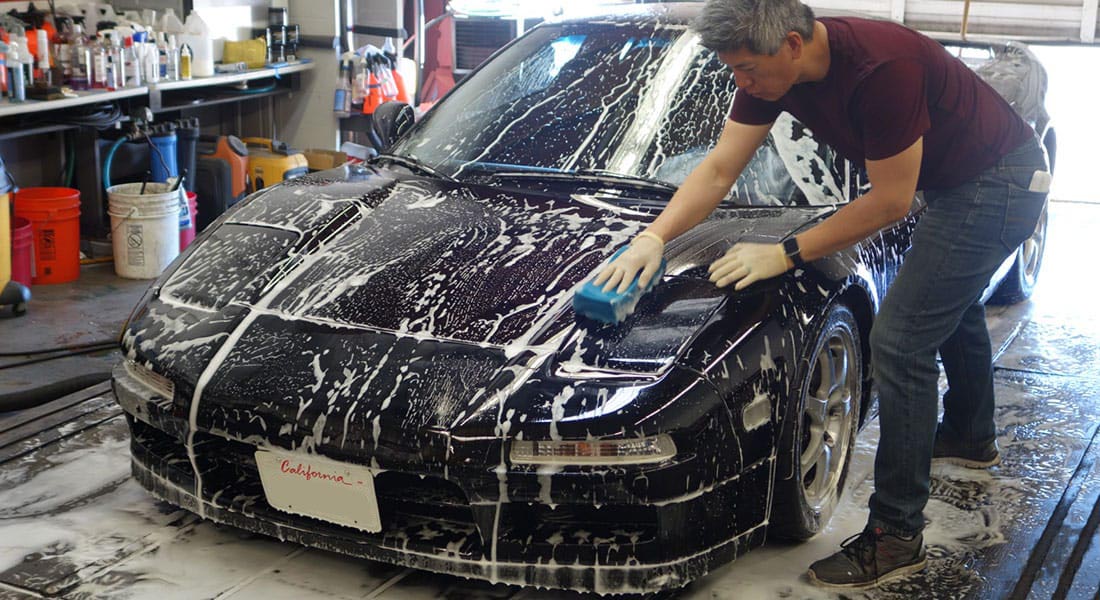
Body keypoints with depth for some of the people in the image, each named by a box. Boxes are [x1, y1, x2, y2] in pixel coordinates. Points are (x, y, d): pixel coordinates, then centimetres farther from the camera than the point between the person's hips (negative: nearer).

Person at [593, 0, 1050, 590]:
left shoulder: (881, 66, -36)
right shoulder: (771, 69, -11)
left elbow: (891, 200, -28)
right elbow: (718, 170, -7)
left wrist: (785, 254, -23)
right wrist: (652, 237, -20)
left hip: (1000, 182, -10)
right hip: (956, 180, 10)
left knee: (901, 340, -12)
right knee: (952, 304, 30)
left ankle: (895, 535, -4)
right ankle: (971, 436, 58)